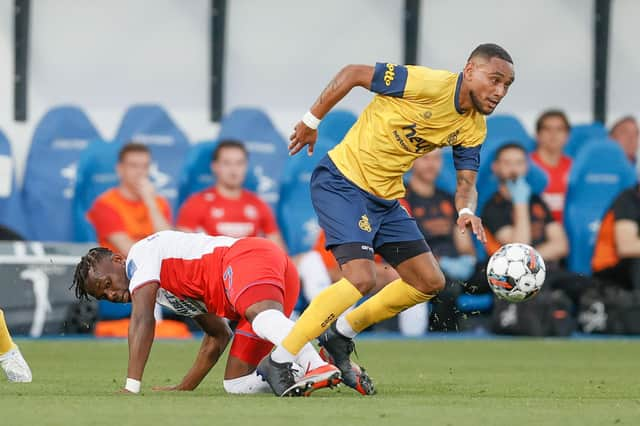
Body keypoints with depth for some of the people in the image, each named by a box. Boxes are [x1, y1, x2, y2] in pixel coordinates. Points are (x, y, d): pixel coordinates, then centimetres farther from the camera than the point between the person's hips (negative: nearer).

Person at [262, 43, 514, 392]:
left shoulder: (474, 128, 1)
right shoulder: (428, 84, -22)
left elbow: (466, 182, 3)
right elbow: (353, 74, -15)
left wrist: (466, 211, -21)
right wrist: (312, 121, -7)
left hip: (385, 199, 9)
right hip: (342, 183, -9)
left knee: (430, 282, 7)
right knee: (361, 277, -24)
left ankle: (341, 333, 22)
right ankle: (278, 362, -16)